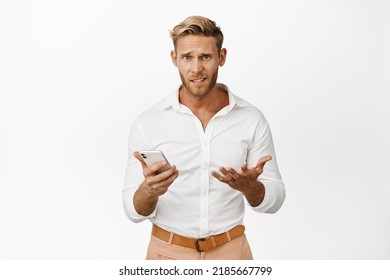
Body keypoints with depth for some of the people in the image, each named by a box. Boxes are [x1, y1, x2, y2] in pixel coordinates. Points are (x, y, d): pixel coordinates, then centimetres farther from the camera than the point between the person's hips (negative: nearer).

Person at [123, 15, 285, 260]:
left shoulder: (251, 119, -9)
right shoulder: (147, 123, -10)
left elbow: (274, 199, -4)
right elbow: (135, 211, -9)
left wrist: (249, 186, -25)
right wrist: (149, 190, -30)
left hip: (231, 250, 1)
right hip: (168, 251, 0)